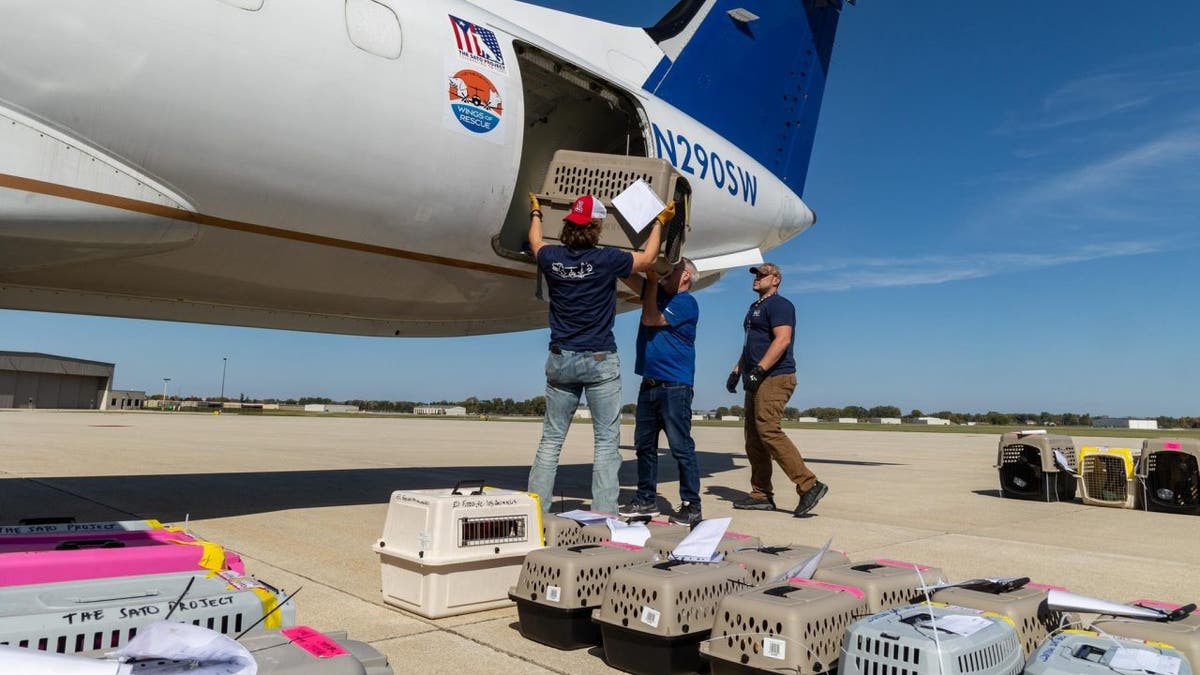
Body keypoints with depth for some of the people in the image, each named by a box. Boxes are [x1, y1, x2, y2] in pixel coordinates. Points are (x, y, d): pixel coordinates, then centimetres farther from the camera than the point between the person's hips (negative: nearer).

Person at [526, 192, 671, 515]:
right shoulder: (606, 259, -10)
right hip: (600, 361, -4)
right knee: (606, 440, 2)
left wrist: (535, 213, 43)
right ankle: (603, 514, 1)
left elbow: (536, 242, 25)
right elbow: (647, 258, 8)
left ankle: (535, 510, 12)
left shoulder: (552, 257, 0)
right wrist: (659, 222, 23)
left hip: (561, 359, 4)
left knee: (551, 439, 10)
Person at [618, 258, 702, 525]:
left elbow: (651, 319, -14)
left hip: (675, 386, -8)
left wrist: (652, 281, -7)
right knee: (644, 445, 11)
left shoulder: (686, 303, -7)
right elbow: (627, 275, 13)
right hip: (649, 384, 8)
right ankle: (646, 500, 19)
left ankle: (691, 506, -1)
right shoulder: (658, 292, 16)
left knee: (681, 447, -6)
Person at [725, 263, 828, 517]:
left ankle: (809, 485, -19)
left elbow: (782, 339, -19)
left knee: (768, 430, -21)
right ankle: (761, 494, 9)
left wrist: (759, 370, -25)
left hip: (775, 377, -10)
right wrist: (737, 371, 20)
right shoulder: (755, 308, 24)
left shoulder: (779, 305, -6)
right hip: (758, 381, 10)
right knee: (753, 438, 6)